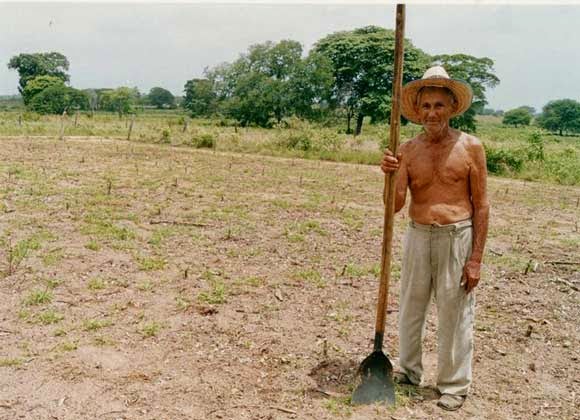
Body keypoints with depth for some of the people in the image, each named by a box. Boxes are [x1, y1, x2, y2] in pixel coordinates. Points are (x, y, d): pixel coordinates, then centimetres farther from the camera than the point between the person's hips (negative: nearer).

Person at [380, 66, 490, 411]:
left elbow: (481, 205, -4)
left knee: (455, 314, 5)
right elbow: (395, 205, -2)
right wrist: (391, 175, -22)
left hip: (457, 238, -3)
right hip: (418, 236, 3)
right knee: (411, 308, 14)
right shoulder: (408, 150, 1)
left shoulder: (470, 147, -5)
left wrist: (476, 258, -8)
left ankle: (455, 385, 23)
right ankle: (409, 371, 34)